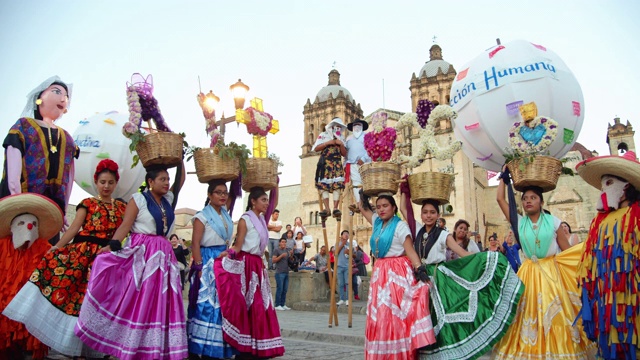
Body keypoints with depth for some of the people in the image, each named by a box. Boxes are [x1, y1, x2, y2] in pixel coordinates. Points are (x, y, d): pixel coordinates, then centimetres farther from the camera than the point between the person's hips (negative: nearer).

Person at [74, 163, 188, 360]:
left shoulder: (168, 199, 13)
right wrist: (111, 246, -22)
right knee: (137, 301, -3)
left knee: (158, 304, 5)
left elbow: (181, 180, 23)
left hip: (163, 255, 5)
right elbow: (125, 226, -10)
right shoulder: (138, 199, -1)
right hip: (141, 253, -5)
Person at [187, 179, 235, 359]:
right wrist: (199, 268, -17)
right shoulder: (202, 216, -6)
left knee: (222, 305, 7)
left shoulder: (225, 214, 13)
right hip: (208, 263, -7)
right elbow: (195, 244, -12)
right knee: (205, 304, -8)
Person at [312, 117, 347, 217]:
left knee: (337, 185, -14)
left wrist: (341, 144, 0)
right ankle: (327, 208, -15)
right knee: (324, 185, -12)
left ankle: (335, 208, -18)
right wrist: (328, 143, -6)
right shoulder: (323, 135, 13)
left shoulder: (341, 138, 21)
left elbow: (344, 154, 16)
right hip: (325, 163, -2)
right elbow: (316, 148, 2)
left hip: (337, 163, 2)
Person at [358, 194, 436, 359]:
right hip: (380, 272, 7)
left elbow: (410, 250, -15)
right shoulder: (377, 222, 12)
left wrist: (420, 271, -25)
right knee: (380, 315, 8)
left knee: (396, 315, -7)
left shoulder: (400, 225, -8)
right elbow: (363, 208, 28)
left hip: (397, 272, -7)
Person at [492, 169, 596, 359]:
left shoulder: (553, 221, 0)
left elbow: (568, 252, 2)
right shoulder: (519, 222, 4)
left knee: (554, 315, 0)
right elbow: (500, 199, 2)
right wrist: (504, 177, 9)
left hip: (551, 272, -2)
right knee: (530, 314, 5)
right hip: (528, 273, 2)